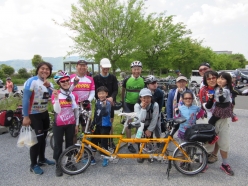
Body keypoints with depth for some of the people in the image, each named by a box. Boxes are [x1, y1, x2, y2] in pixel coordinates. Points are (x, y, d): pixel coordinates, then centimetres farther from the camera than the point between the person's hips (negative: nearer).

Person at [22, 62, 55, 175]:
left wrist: (48, 86, -18)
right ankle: (33, 165, 12)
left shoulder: (48, 83, 6)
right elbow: (25, 99, -19)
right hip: (33, 115, -7)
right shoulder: (31, 81, -17)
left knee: (43, 137, 16)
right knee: (37, 139, -5)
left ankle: (42, 159, 33)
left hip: (44, 113, 7)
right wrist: (25, 117, -21)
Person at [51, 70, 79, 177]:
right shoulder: (55, 94, -8)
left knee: (70, 144, 13)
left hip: (71, 124, 3)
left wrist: (77, 124, 7)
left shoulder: (74, 95, 1)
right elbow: (57, 110, -17)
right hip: (58, 124, -2)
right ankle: (58, 166, 23)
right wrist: (56, 98, -29)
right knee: (58, 145, 7)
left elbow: (76, 110, 7)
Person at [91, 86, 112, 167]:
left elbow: (105, 113, -32)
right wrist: (93, 123, 19)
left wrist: (104, 106, -50)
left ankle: (106, 159, 19)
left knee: (103, 142, -1)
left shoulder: (108, 103, -14)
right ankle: (92, 158, 25)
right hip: (98, 125, 7)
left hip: (105, 126, -7)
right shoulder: (97, 102, 6)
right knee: (94, 141, 10)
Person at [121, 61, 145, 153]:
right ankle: (129, 144, 11)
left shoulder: (143, 80, -6)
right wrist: (122, 102, 8)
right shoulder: (127, 80, -10)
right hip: (128, 104, -1)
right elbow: (123, 91, 3)